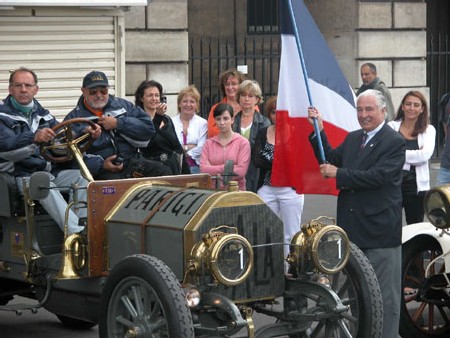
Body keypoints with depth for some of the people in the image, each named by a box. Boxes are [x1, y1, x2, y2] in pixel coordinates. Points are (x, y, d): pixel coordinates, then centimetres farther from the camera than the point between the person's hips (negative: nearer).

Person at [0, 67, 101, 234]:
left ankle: (83, 225, -26)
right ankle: (76, 233, -47)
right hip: (19, 175, -6)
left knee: (81, 176, -16)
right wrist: (34, 138, -36)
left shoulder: (42, 114, 21)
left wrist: (86, 133, -7)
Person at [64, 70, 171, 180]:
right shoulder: (73, 119, 7)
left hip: (132, 161, 4)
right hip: (102, 171, -4)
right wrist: (101, 164, -17)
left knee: (164, 172, -23)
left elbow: (148, 128, 8)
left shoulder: (122, 105, 18)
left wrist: (118, 124, -3)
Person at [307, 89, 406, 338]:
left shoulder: (394, 142, -12)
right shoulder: (353, 138, 13)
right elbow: (331, 160, 15)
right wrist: (319, 131, 5)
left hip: (380, 228, -8)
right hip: (353, 228, 8)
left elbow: (377, 176, -22)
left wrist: (338, 174, -18)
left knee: (384, 296, 0)